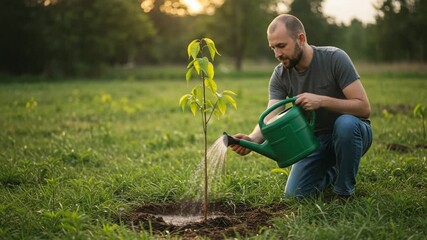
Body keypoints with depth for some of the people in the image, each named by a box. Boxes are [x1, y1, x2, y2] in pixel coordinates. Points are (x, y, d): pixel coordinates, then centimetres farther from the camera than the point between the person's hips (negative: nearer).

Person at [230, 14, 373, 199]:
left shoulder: (335, 58, -21)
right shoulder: (280, 75, -10)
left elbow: (364, 108, -24)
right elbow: (270, 118, -21)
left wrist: (321, 101, -36)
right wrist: (252, 139, -43)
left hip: (351, 133, -4)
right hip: (315, 140, 4)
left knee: (345, 123, -38)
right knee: (295, 195, -11)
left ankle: (344, 194, -16)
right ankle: (330, 174, 22)